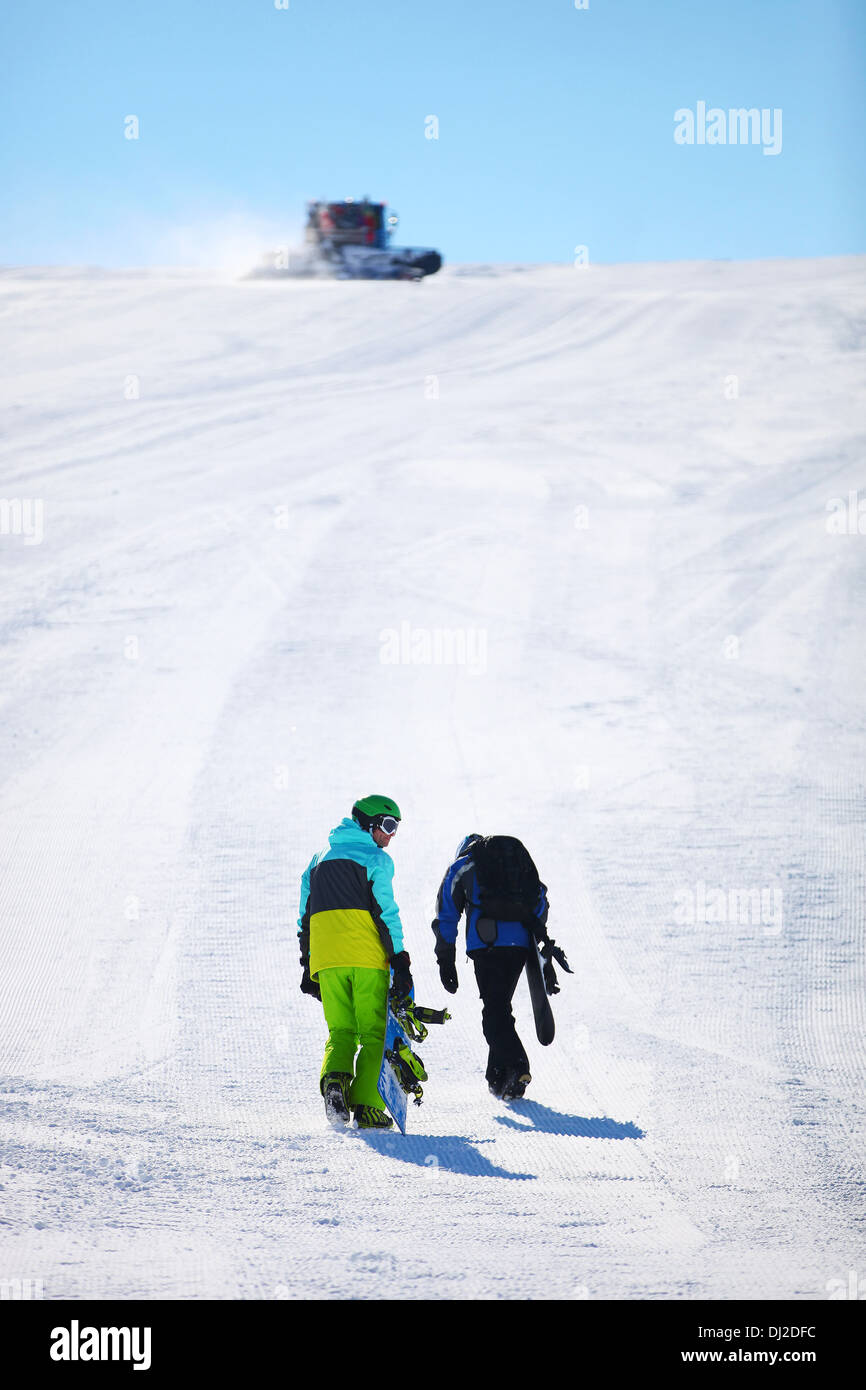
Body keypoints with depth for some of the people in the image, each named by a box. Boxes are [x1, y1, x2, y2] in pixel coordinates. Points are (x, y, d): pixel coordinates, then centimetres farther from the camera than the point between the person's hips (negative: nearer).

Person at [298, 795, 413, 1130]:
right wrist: (400, 962, -8)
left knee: (340, 1030, 12)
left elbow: (305, 916, 19)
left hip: (326, 960, 5)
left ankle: (334, 1078, -16)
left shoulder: (319, 860, 19)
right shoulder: (376, 859, 0)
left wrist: (308, 966, 22)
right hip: (367, 958, -5)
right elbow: (386, 913, -8)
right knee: (373, 1033, 1)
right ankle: (367, 1106, -8)